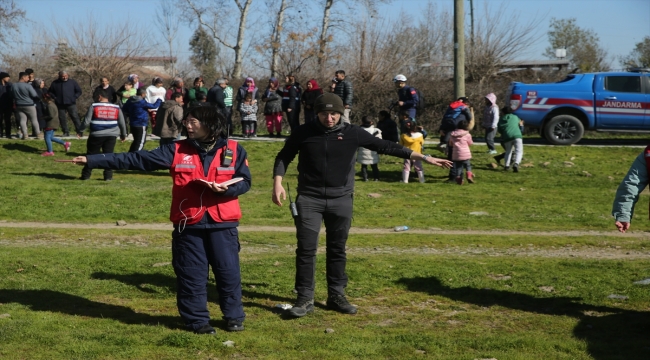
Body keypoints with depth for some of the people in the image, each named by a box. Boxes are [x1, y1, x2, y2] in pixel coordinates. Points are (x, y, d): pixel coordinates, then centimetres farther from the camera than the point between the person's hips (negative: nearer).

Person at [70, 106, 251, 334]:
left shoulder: (234, 150, -1)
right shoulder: (177, 151, 0)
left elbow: (244, 182, 2)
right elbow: (136, 160, -2)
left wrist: (225, 189, -21)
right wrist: (92, 161, -7)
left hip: (222, 224, -1)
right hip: (188, 224, 1)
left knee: (228, 271, 5)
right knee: (191, 275, 5)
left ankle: (234, 317, 21)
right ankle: (197, 320, 18)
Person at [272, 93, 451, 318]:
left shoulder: (353, 133, -2)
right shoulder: (304, 133, -2)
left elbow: (385, 147, 0)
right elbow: (284, 157, 9)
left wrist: (424, 158, -3)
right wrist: (278, 183, -8)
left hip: (341, 200, 1)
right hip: (309, 199, -1)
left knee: (337, 249, 9)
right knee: (306, 249, -4)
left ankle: (336, 295, 20)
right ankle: (305, 299, 4)